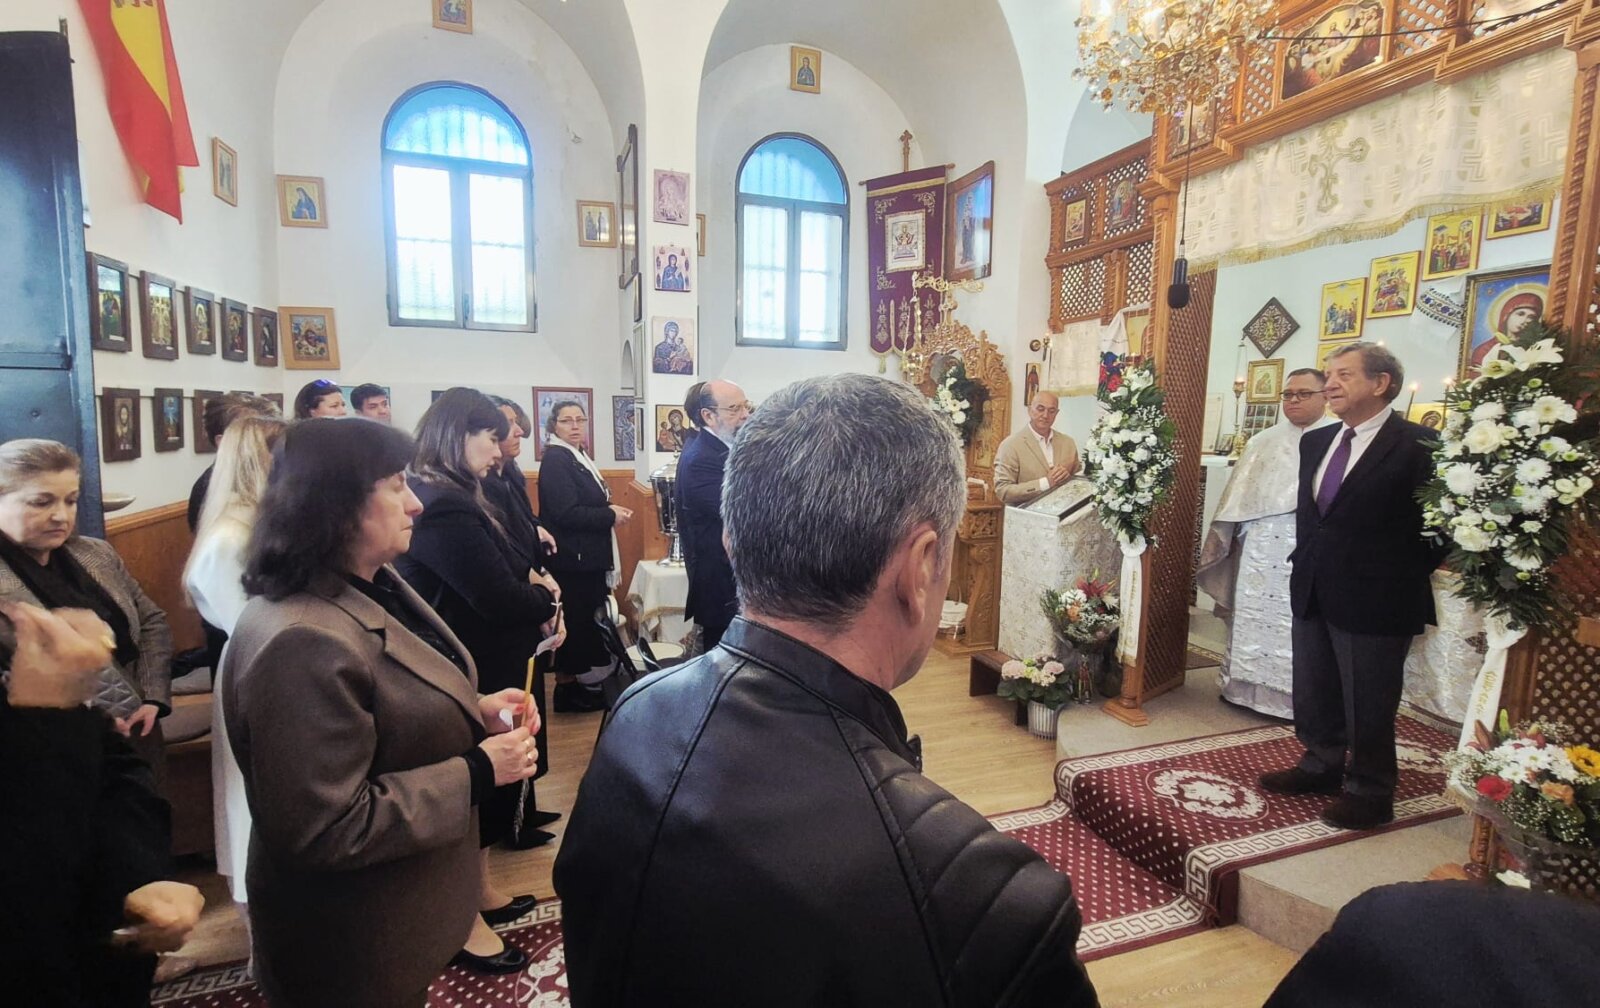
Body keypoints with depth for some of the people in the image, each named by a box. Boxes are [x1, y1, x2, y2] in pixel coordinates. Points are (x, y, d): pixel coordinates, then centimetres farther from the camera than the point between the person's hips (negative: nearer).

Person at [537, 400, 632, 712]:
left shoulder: (580, 457, 14)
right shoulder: (555, 460, -15)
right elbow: (566, 513, -24)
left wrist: (610, 510, 1)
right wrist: (611, 516, -16)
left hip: (588, 557, 9)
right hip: (572, 559, -9)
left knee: (587, 620, 15)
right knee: (577, 622, 1)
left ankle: (578, 682, 27)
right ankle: (571, 687, 15)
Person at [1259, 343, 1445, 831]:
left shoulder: (1417, 445, -13)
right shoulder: (1315, 442, 10)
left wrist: (1405, 579, -6)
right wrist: (1305, 564, 10)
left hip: (1373, 600, -7)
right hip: (1313, 592, 7)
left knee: (1367, 703, 8)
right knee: (1313, 693, 19)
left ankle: (1370, 792, 26)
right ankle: (1321, 766, 39)